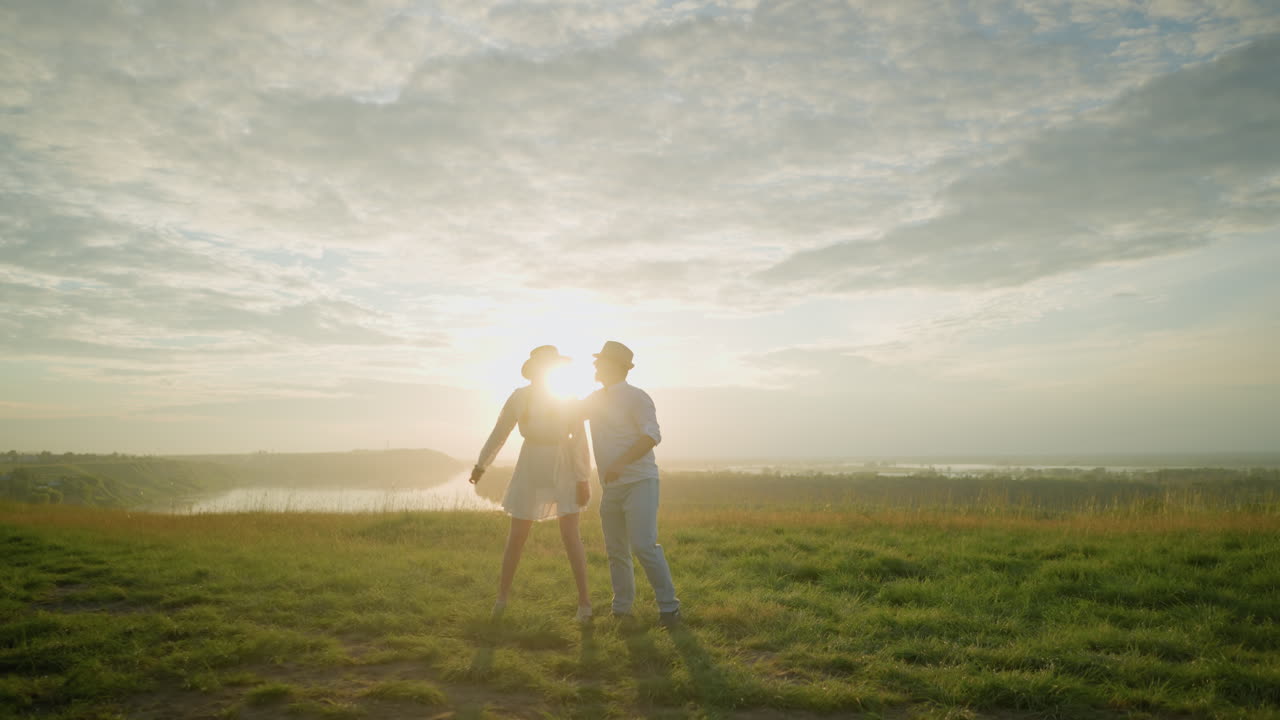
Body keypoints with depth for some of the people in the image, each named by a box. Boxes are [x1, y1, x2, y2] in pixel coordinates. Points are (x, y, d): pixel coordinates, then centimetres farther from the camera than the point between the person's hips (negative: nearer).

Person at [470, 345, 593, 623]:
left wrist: (582, 480, -14)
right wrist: (481, 465, 17)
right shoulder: (519, 397, -2)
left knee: (570, 536, -9)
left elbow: (579, 440, -10)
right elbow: (499, 432, 8)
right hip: (531, 470, 2)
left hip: (564, 470, -1)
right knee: (517, 536, 5)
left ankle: (584, 600, 3)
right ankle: (502, 596, 25)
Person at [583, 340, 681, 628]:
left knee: (644, 545, -16)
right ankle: (621, 610, 20)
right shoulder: (596, 399, 15)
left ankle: (669, 607, -5)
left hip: (639, 481, -7)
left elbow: (651, 436, -19)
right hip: (611, 486, 8)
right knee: (615, 550, 9)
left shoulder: (636, 397, -9)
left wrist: (620, 464, -27)